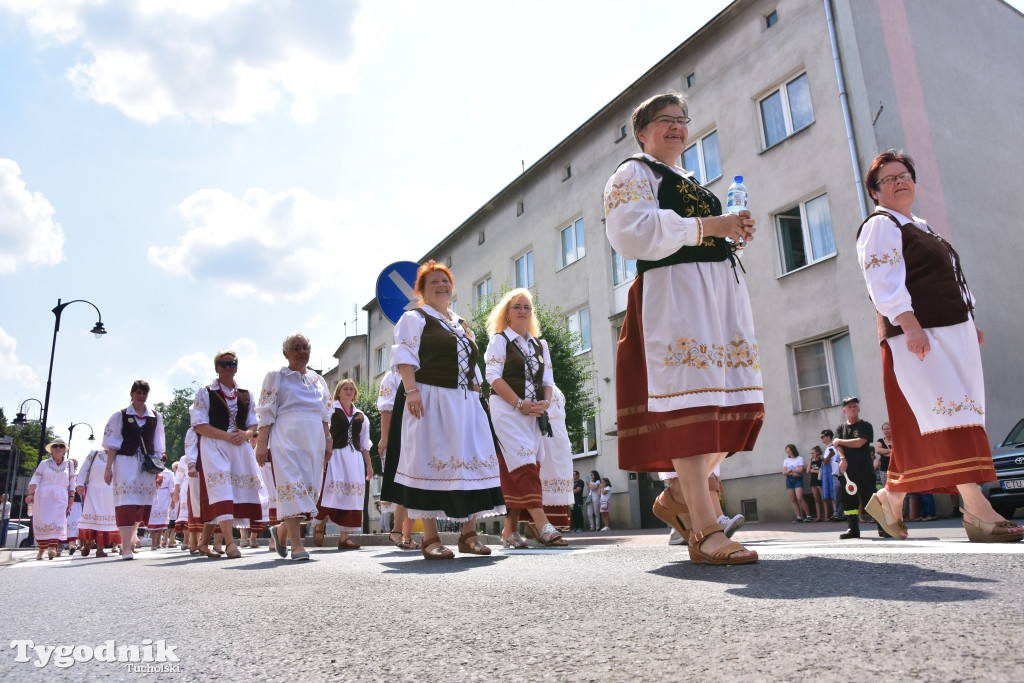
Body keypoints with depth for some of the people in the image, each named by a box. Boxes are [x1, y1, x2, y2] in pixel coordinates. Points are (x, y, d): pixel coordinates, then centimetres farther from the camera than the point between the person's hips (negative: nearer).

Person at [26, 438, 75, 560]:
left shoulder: (69, 464, 13)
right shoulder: (44, 463, 10)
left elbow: (72, 484, 12)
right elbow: (35, 480, 1)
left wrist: (71, 499, 5)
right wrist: (31, 494, -14)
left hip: (60, 497, 0)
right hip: (42, 496, 0)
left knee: (57, 521, -12)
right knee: (42, 522, -2)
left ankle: (52, 548, -18)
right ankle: (41, 549, 7)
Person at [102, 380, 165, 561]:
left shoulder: (156, 417, 10)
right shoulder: (120, 416, 4)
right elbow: (112, 444, 2)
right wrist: (108, 468, -4)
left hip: (147, 464, 3)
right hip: (125, 463, -3)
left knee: (142, 503, 7)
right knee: (126, 502, -10)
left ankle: (129, 539, 28)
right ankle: (126, 548, -11)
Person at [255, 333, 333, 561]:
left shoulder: (318, 380, 18)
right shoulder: (276, 377, 6)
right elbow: (266, 413, 0)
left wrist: (328, 442, 10)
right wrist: (261, 444, -8)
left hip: (314, 440, 5)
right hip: (287, 438, -5)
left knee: (310, 488, 3)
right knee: (293, 485, -13)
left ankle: (281, 531, 26)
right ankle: (297, 545, -11)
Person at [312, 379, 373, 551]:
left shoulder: (361, 416, 16)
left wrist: (369, 465, 14)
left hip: (354, 457, 5)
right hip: (335, 455, -5)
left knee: (351, 495, 1)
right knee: (332, 493, -13)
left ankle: (344, 537, 5)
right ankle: (319, 525, 13)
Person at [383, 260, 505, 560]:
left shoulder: (463, 325, 24)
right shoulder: (415, 318, 4)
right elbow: (404, 357, -8)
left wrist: (477, 398, 15)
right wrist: (412, 391, -21)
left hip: (465, 403, 6)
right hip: (429, 402, -6)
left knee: (471, 464, 1)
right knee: (431, 464, -7)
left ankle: (469, 534, 9)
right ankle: (430, 538, -2)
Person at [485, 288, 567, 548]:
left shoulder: (540, 345, 20)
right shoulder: (499, 340, 3)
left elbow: (548, 380, 16)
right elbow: (493, 376, -8)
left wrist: (545, 402, -6)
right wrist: (520, 403, -16)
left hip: (534, 413, 6)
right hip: (507, 410, -5)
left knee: (514, 472, 4)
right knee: (524, 465, -15)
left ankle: (510, 529, 7)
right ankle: (542, 526, -21)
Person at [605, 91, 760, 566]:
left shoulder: (691, 184, 30)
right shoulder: (633, 174, 5)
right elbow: (631, 230, -14)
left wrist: (734, 236, 14)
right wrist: (707, 227, -14)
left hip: (721, 290, 9)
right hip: (673, 292, -8)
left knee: (734, 404, 2)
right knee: (687, 402, -13)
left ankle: (679, 498, 16)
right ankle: (705, 532, -12)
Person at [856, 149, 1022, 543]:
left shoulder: (919, 228, 26)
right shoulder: (880, 226, -3)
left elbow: (948, 281, 28)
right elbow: (884, 282, -16)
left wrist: (970, 324, 22)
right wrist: (909, 325, -26)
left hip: (952, 331, 9)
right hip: (918, 334, -9)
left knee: (920, 426, 6)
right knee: (950, 410, -16)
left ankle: (891, 499, 16)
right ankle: (978, 513, -17)